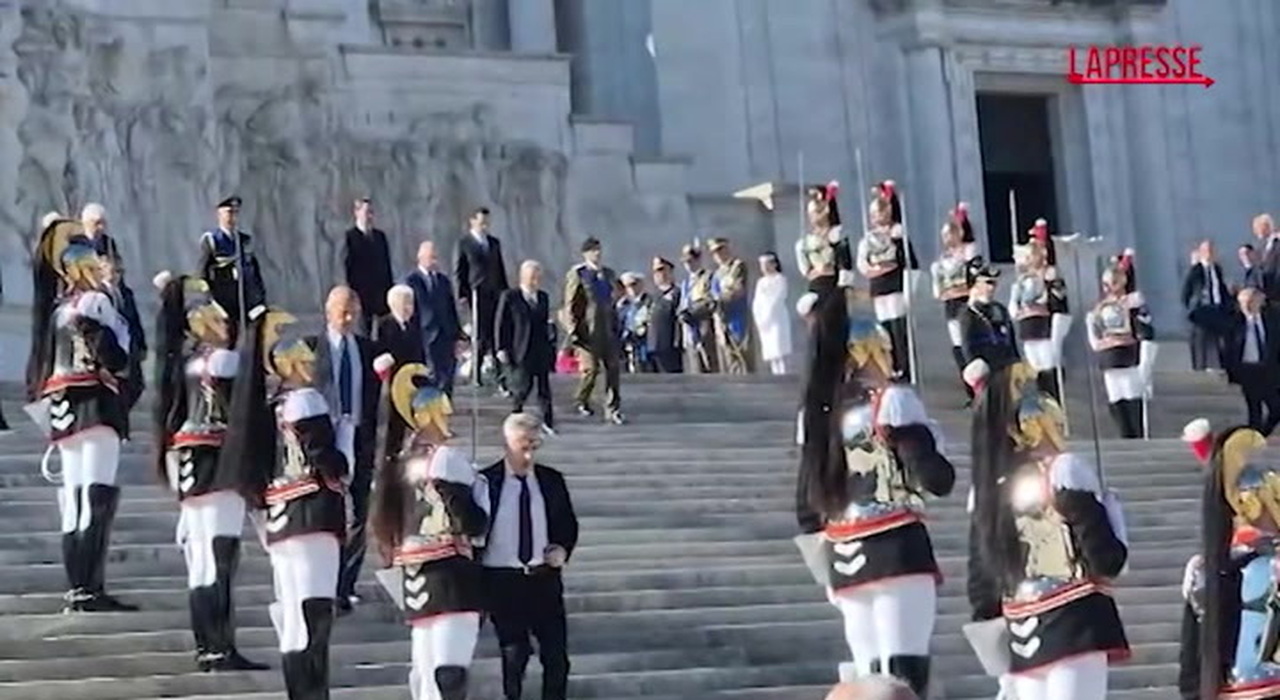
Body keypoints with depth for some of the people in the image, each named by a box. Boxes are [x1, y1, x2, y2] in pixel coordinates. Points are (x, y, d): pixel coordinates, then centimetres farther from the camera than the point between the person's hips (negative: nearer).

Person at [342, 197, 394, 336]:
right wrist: (351, 289, -12)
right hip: (362, 289, -5)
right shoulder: (350, 236, -4)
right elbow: (347, 265, -7)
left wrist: (390, 287, 9)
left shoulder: (380, 236, 12)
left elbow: (387, 263, 14)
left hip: (382, 289, 5)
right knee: (366, 328, -1)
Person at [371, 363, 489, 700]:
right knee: (449, 671, -16)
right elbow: (470, 523, -13)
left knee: (425, 669, 16)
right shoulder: (447, 458, -11)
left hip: (413, 572, 8)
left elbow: (385, 521, 15)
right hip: (450, 571, -8)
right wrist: (482, 492, 3)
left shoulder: (403, 461, 11)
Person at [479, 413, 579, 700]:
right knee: (514, 653, 5)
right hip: (502, 579, -2)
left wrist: (563, 549, -5)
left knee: (556, 654, 1)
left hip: (545, 578, 3)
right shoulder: (486, 482, -5)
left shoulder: (551, 480, 5)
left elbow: (568, 524, 16)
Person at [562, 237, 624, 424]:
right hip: (587, 330, -5)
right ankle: (582, 401, 22)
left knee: (613, 368, -1)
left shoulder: (608, 274, 12)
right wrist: (573, 331, -10)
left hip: (607, 330, 5)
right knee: (591, 368, -4)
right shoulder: (576, 275, -4)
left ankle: (612, 410, 4)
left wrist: (616, 325, 14)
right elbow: (569, 306, -5)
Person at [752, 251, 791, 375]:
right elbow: (756, 303, 11)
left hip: (777, 320, -6)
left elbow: (776, 300, -10)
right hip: (764, 323, 6)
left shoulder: (780, 279, -1)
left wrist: (766, 319, -14)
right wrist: (758, 320, -4)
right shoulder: (761, 282, 19)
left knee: (780, 354, -14)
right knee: (770, 356, 2)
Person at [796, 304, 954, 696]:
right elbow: (933, 478, -11)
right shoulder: (893, 400, -5)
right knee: (905, 672, -11)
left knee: (870, 676, 10)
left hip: (843, 556, 6)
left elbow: (810, 496, 16)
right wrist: (946, 474, 9)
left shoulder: (818, 413, 13)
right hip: (897, 549, -6)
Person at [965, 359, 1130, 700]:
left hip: (1022, 633, 6)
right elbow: (1107, 560, -10)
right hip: (1075, 626, -6)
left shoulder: (987, 487, 7)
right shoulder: (1066, 471, -10)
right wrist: (1110, 506, 6)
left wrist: (991, 622, 20)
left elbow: (980, 575, 12)